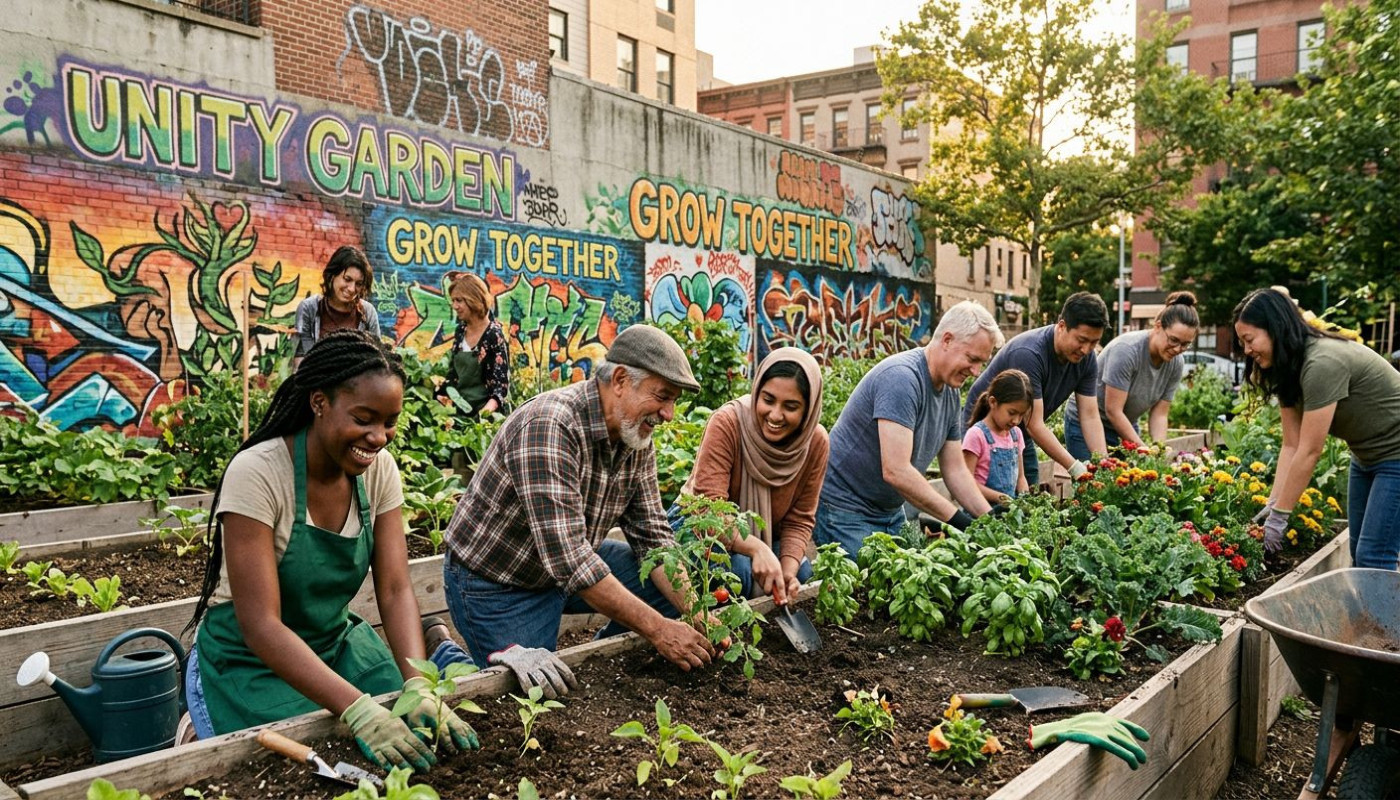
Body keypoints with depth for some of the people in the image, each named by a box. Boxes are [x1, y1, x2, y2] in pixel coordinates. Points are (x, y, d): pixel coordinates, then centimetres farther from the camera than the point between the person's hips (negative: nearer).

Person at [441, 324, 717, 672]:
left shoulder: (637, 438, -7)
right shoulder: (548, 427, -33)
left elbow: (652, 536, -4)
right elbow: (567, 557, -38)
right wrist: (657, 628, -36)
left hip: (573, 565, 8)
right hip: (496, 587, -7)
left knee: (670, 585, -3)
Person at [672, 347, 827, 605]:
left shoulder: (816, 441, -14)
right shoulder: (727, 423, -27)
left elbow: (799, 519, -7)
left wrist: (787, 570, -25)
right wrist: (758, 549, -46)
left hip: (761, 534, 5)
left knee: (801, 572, -21)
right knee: (737, 568, -33)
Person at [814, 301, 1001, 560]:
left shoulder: (950, 392, 5)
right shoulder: (902, 376, -24)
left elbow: (956, 471, 9)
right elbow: (895, 471, -30)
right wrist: (957, 520, -26)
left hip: (891, 510, 9)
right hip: (845, 510, -9)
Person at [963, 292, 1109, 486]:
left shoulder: (1086, 359, -8)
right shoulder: (1028, 353, -30)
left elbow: (1090, 416, -7)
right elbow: (1034, 424, -30)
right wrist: (1075, 468, -32)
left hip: (1020, 434, 7)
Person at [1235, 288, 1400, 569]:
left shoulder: (1322, 364, -29)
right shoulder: (1287, 369, -2)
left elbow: (1309, 452, -27)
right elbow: (1292, 445, -3)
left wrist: (1279, 515, -21)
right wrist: (1272, 504, -10)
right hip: (1366, 456, 9)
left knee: (1372, 560, -10)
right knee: (1358, 556, 11)